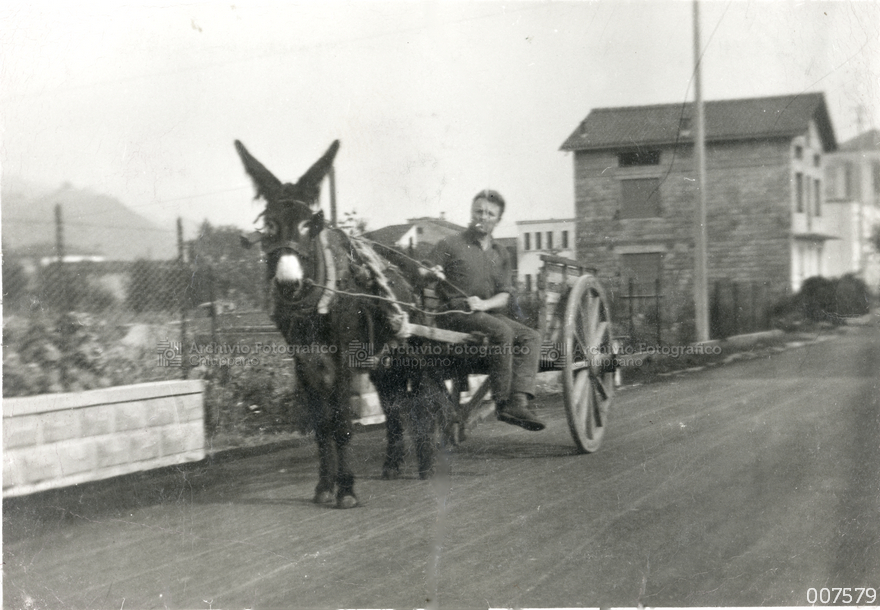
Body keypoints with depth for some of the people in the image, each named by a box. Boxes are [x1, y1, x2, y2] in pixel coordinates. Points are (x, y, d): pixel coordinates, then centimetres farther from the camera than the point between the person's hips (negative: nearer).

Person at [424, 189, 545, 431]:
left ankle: (519, 400, -31)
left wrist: (483, 304, -10)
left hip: (489, 312, 6)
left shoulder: (500, 254, 19)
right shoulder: (450, 245, 5)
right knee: (501, 330, -32)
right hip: (454, 313, -6)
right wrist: (431, 274, -21)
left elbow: (504, 296, 11)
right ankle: (502, 402, -28)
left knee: (531, 336, -17)